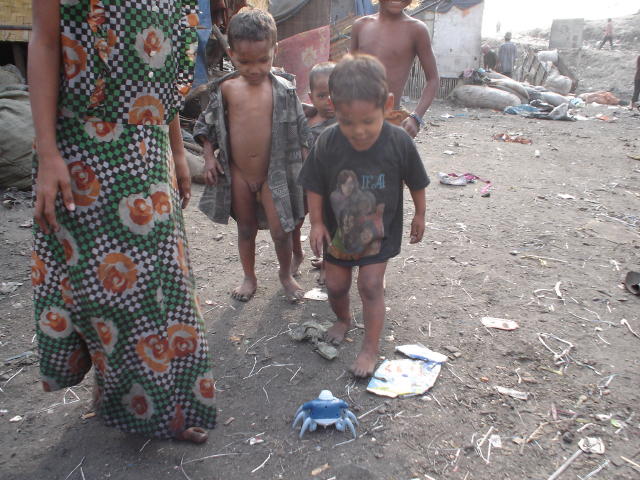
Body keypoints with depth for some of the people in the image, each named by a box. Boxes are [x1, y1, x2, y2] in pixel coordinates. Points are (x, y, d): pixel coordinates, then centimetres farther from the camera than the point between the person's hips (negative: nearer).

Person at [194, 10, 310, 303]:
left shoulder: (283, 90, -8)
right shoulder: (225, 88, -5)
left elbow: (300, 130, -1)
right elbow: (209, 124, 7)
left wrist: (306, 167, -4)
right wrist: (209, 157, -3)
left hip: (273, 173, -1)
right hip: (238, 173, 2)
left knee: (280, 229, 1)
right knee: (246, 227, 15)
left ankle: (286, 274, 28)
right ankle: (249, 278, 35)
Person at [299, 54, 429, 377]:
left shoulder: (399, 142, -22)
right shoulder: (328, 142, -21)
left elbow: (416, 181, -4)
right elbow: (315, 186, -6)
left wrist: (419, 215, 7)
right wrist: (317, 223, -4)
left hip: (380, 231, -2)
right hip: (338, 229, 2)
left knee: (371, 286, -1)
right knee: (335, 285, 14)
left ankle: (370, 347, 19)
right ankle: (343, 320, 47)